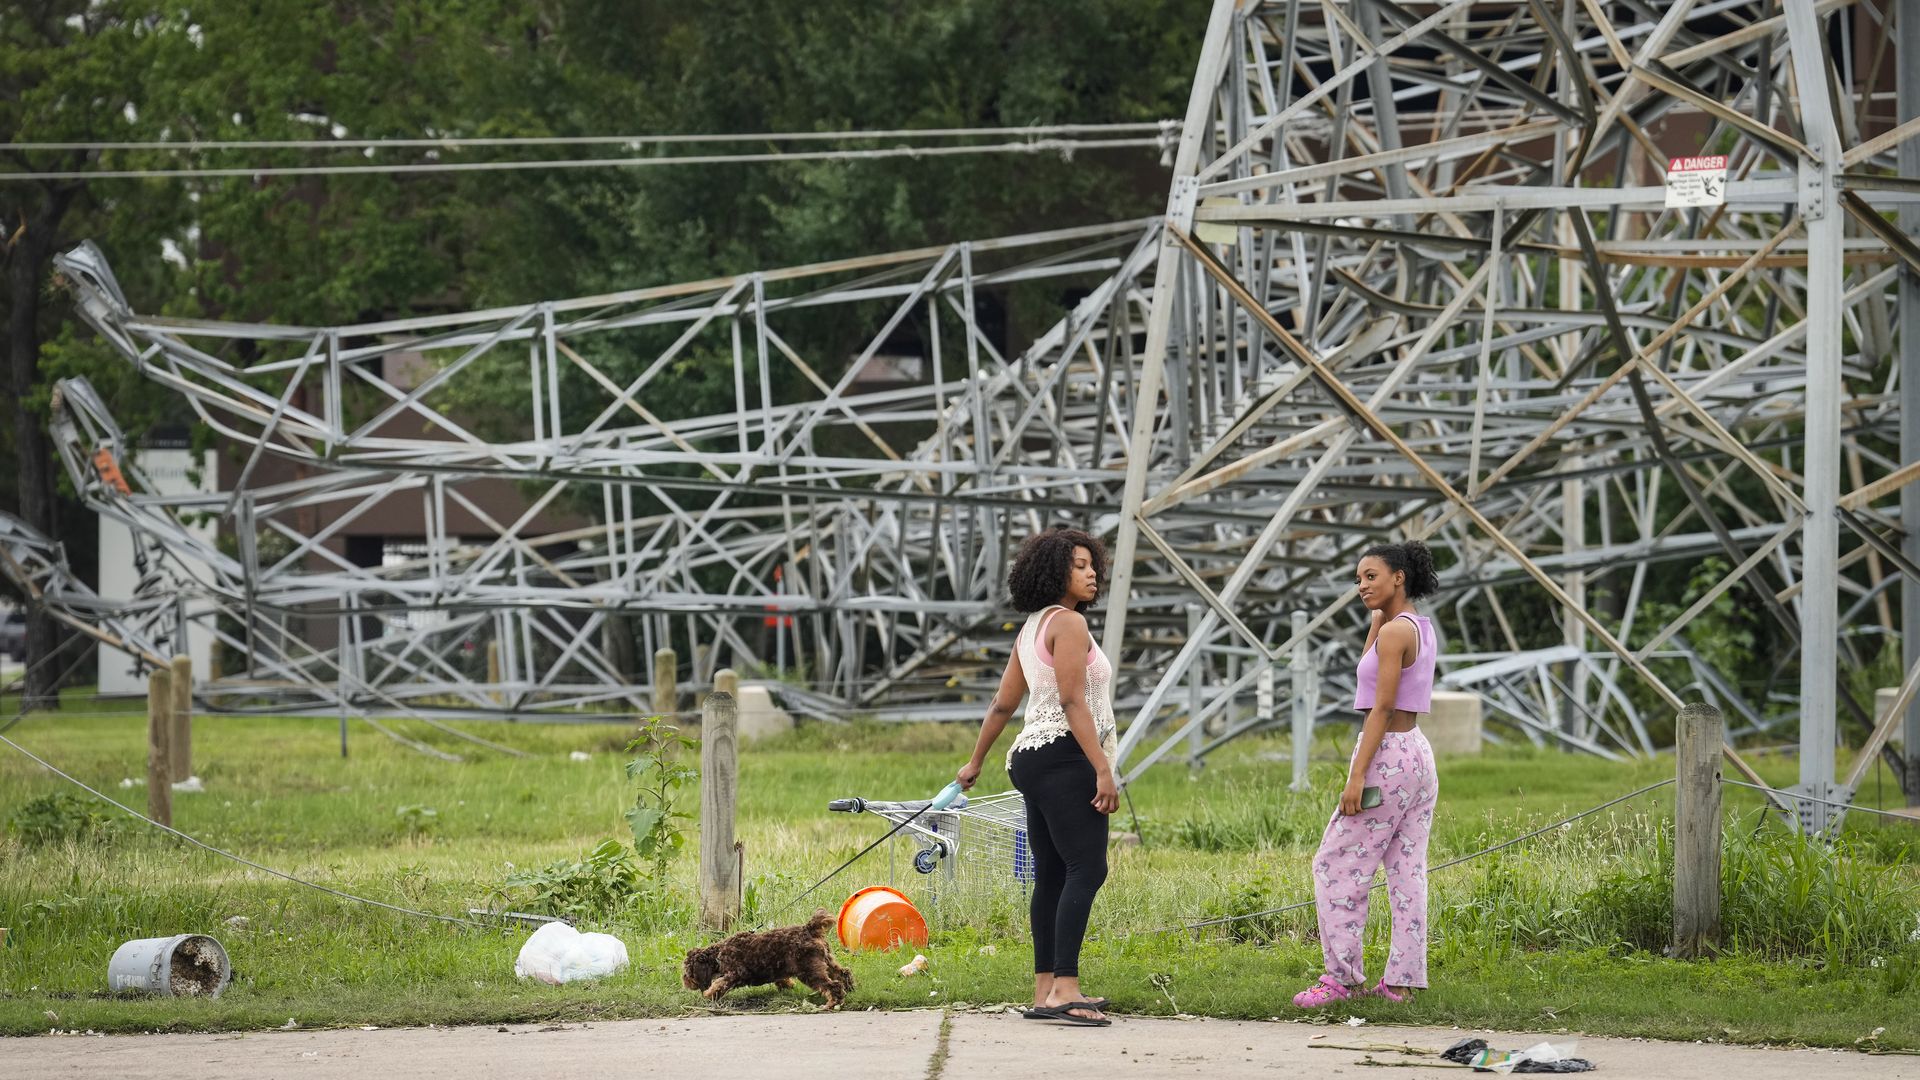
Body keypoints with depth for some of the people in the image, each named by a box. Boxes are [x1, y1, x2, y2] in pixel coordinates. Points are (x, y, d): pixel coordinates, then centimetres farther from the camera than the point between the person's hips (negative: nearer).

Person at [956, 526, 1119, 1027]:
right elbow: (1073, 702, -18)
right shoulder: (1068, 623, -9)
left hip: (1032, 758, 11)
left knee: (1052, 874, 10)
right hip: (1064, 758, -11)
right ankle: (1065, 990, -27)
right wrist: (1103, 769, -22)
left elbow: (1002, 705, 24)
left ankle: (1046, 990, 9)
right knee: (1087, 869, -17)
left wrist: (975, 762, 33)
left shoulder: (1031, 630, 19)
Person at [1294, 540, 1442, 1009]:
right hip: (1419, 755, 9)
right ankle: (1404, 979, 7)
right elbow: (1370, 668, 25)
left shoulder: (1396, 632, -14)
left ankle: (1344, 975, -4)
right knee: (1407, 871, 8)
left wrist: (1357, 776, -20)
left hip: (1388, 755, -9)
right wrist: (1379, 617, 12)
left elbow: (1382, 706, -18)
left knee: (1336, 865, -3)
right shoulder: (1422, 629, 12)